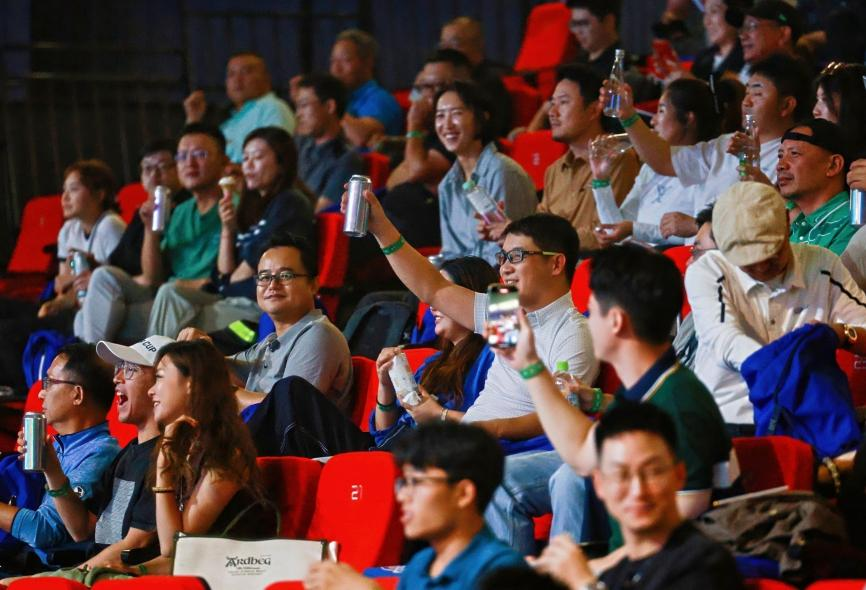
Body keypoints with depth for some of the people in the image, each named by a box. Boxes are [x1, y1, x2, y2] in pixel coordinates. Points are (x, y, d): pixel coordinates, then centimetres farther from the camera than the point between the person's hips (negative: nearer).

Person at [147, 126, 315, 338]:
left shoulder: (291, 203, -2)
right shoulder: (253, 206, 24)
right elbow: (226, 272, 16)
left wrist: (229, 283, 9)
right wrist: (228, 229, 3)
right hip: (232, 298, 8)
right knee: (171, 292, -16)